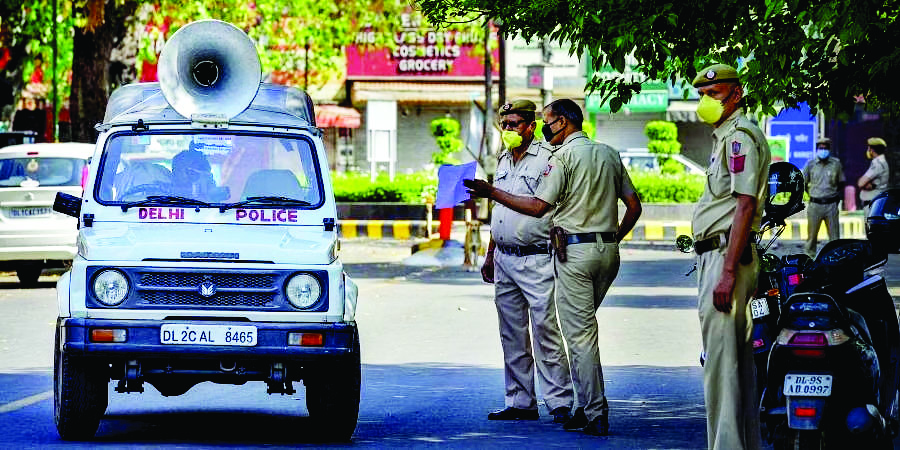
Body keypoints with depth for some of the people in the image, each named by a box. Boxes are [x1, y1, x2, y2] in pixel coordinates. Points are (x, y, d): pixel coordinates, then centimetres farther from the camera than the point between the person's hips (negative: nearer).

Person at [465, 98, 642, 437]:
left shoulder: (563, 157, -8)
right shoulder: (609, 154, 14)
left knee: (579, 333, -4)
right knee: (583, 327, 17)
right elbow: (634, 206, 13)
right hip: (608, 250, 7)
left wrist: (491, 193, -9)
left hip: (575, 250, -7)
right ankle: (587, 406, 14)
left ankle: (595, 415, -5)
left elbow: (538, 206, -13)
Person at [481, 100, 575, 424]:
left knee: (545, 333, -10)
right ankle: (520, 403, 13)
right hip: (505, 260, 8)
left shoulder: (547, 160, -6)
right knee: (512, 336, 8)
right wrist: (490, 255, 22)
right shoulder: (504, 161, 17)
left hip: (535, 259, -8)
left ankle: (560, 403, -8)